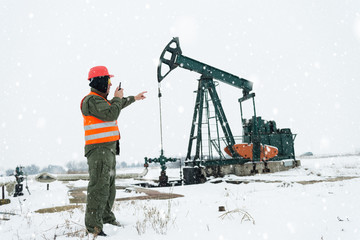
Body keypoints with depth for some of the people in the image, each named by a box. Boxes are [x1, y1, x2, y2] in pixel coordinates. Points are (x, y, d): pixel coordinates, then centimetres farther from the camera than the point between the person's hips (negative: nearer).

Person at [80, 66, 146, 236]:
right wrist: (117, 98, -6)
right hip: (99, 150, -11)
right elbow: (111, 114, -24)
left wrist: (133, 98, 49)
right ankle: (93, 225, -8)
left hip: (109, 150, 11)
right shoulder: (92, 100, -13)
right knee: (99, 187, -12)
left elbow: (117, 106, 39)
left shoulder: (101, 100, 21)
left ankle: (106, 216, 31)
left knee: (109, 185, 18)